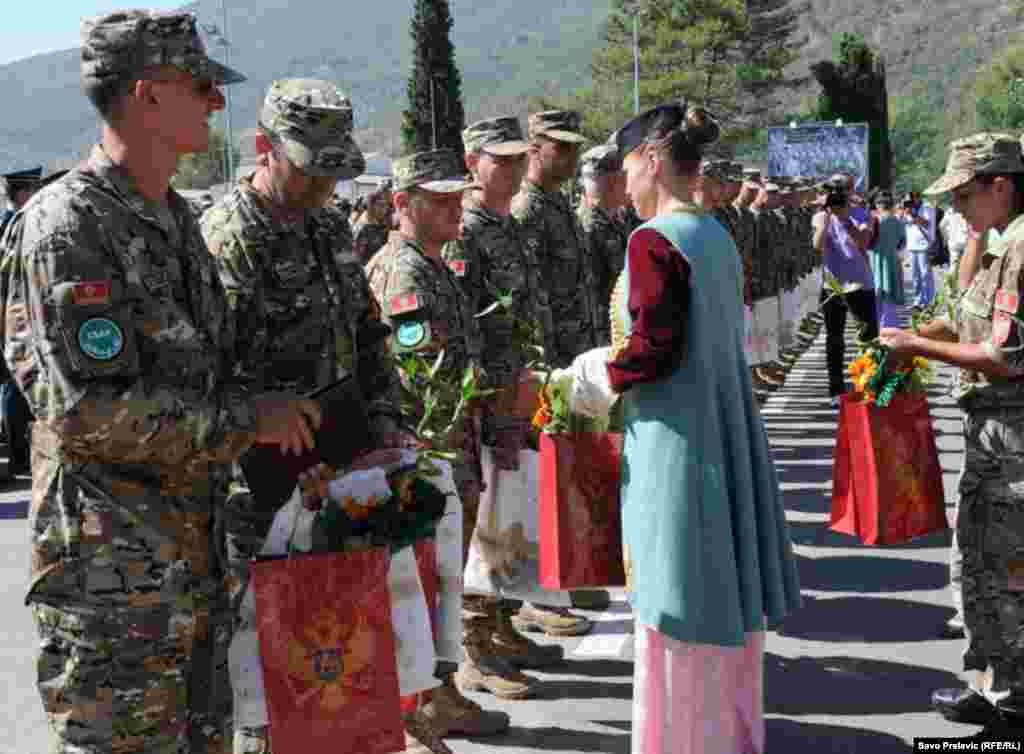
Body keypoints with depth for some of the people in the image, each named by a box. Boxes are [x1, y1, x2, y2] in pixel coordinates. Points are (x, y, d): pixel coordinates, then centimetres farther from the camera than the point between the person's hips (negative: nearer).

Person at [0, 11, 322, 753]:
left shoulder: (178, 219, 13)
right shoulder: (68, 227, -16)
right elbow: (90, 409, -23)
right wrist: (247, 420, -16)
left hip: (195, 547, 9)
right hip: (110, 563, -9)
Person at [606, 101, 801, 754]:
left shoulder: (655, 240, -16)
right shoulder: (718, 236, 9)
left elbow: (655, 343, -21)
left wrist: (604, 379, -5)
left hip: (675, 435, -8)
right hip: (729, 427, 8)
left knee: (678, 595, 3)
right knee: (724, 584, 17)